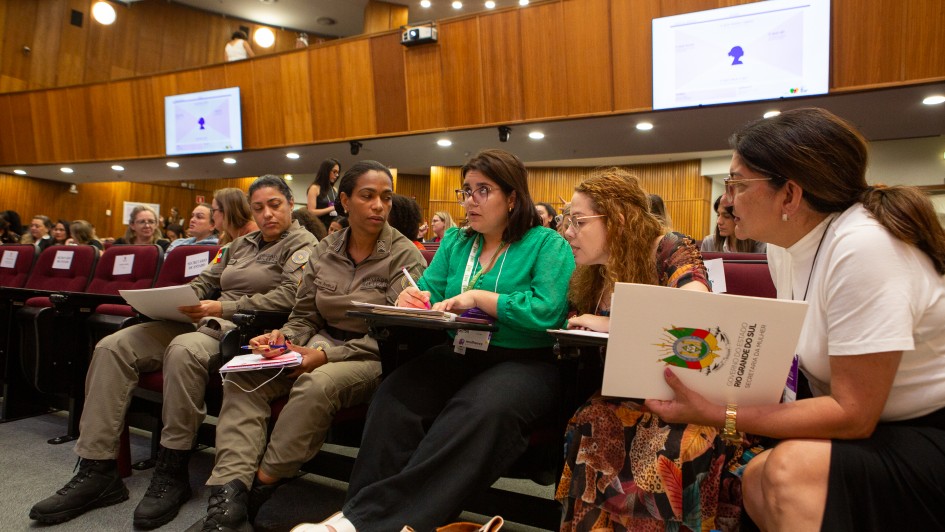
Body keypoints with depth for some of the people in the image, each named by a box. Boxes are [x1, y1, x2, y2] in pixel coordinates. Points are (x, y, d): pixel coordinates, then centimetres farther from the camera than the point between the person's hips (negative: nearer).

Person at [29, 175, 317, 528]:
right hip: (205, 321, 8)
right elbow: (204, 281, 25)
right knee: (113, 347, -10)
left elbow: (288, 296, -13)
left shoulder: (302, 244, 2)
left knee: (184, 350, -37)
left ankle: (171, 474, -24)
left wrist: (223, 308, -16)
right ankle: (97, 470, -11)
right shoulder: (240, 244, 25)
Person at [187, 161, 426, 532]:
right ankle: (230, 491, -23)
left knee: (316, 385, -35)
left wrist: (329, 355, -21)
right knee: (243, 378, -17)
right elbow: (304, 317, 14)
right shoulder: (324, 252, 9)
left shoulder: (404, 255, -6)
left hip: (372, 358, -5)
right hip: (321, 348, 6)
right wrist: (281, 338, -9)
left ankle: (262, 486, -18)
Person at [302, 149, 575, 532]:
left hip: (525, 361, -4)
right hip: (459, 354, 5)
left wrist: (479, 298, -16)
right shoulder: (454, 242, 16)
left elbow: (548, 311, -14)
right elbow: (430, 294, 10)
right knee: (394, 394, -26)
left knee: (479, 409, -36)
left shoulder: (548, 244, 0)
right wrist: (413, 301, -14)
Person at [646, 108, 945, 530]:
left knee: (793, 467, -28)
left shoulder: (862, 248, -27)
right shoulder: (784, 244, -1)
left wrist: (717, 415, -27)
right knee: (755, 480, -4)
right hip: (879, 428, 8)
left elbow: (853, 415, -25)